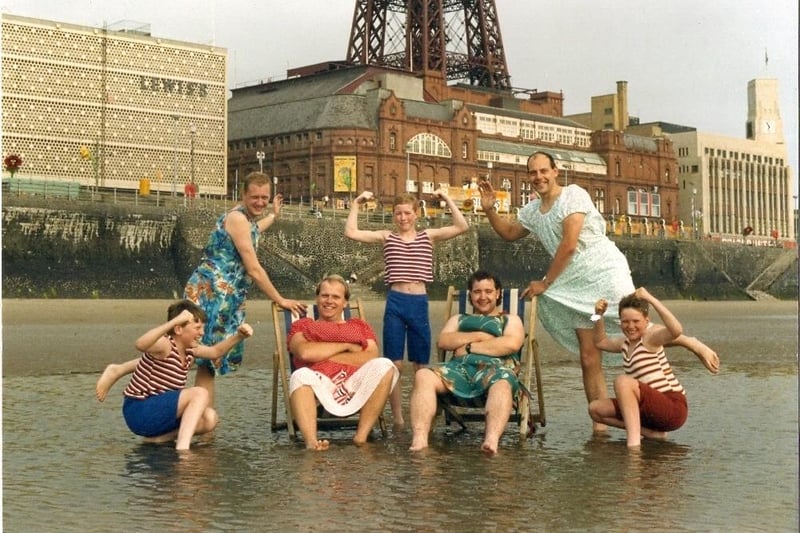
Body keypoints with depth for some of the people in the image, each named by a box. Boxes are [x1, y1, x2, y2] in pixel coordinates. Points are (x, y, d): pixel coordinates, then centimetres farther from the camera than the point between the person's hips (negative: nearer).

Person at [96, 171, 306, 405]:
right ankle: (119, 370, -10)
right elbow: (254, 269, -14)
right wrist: (280, 301, -8)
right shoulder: (237, 218, -12)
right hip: (210, 292, -10)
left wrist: (274, 215, 57)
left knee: (208, 360, 6)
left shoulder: (247, 217, 16)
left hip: (224, 298, 10)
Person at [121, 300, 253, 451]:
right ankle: (182, 447, -34)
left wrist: (238, 336, 7)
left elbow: (216, 352, 24)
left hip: (157, 412, 9)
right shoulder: (164, 345, -19)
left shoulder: (189, 349, 8)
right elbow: (140, 344, -42)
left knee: (210, 418, -1)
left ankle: (158, 438, -2)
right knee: (199, 394, -22)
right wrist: (174, 321, -50)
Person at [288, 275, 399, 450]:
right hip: (319, 383, -2)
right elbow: (305, 352, 1)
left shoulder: (360, 326, 30)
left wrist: (323, 356, 1)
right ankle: (311, 442, -53)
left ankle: (362, 436, -32)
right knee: (301, 375, -35)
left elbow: (372, 358, 7)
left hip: (357, 384, 2)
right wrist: (346, 346, 5)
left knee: (384, 366, -28)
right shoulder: (302, 325, 27)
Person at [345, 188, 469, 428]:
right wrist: (356, 203, -2)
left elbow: (462, 226, -3)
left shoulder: (429, 236, 8)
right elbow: (351, 233, 0)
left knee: (421, 367, 7)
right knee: (394, 365, -1)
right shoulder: (386, 237, 8)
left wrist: (447, 199, -6)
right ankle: (398, 419, 5)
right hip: (395, 302, -1)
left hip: (420, 303, 1)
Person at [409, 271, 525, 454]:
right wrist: (479, 336, 3)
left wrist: (470, 346, 2)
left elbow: (512, 344, 3)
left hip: (495, 368, -2)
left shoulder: (510, 320, 27)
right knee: (423, 376, -28)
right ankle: (419, 439, -42)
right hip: (460, 367, 2)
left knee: (502, 385, -40)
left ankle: (492, 440, -62)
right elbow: (443, 341, 14)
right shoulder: (459, 319, 35)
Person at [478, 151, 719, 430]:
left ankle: (691, 343, 8)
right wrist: (489, 210, 15)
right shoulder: (532, 210, 15)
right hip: (577, 287, 7)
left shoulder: (573, 195, -8)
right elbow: (509, 233, 32)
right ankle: (599, 426, 0)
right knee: (588, 359, -1)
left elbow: (569, 245, -14)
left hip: (605, 272, -7)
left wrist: (545, 283, -8)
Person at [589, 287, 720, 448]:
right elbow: (601, 342, 32)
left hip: (673, 409, -9)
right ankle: (651, 432, 1)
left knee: (622, 381, -30)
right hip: (652, 410, 9)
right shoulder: (626, 341, 13)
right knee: (596, 409, 4)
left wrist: (651, 299, -34)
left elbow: (677, 330, -34)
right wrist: (599, 315, 15)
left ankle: (634, 443, -37)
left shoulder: (652, 334, -12)